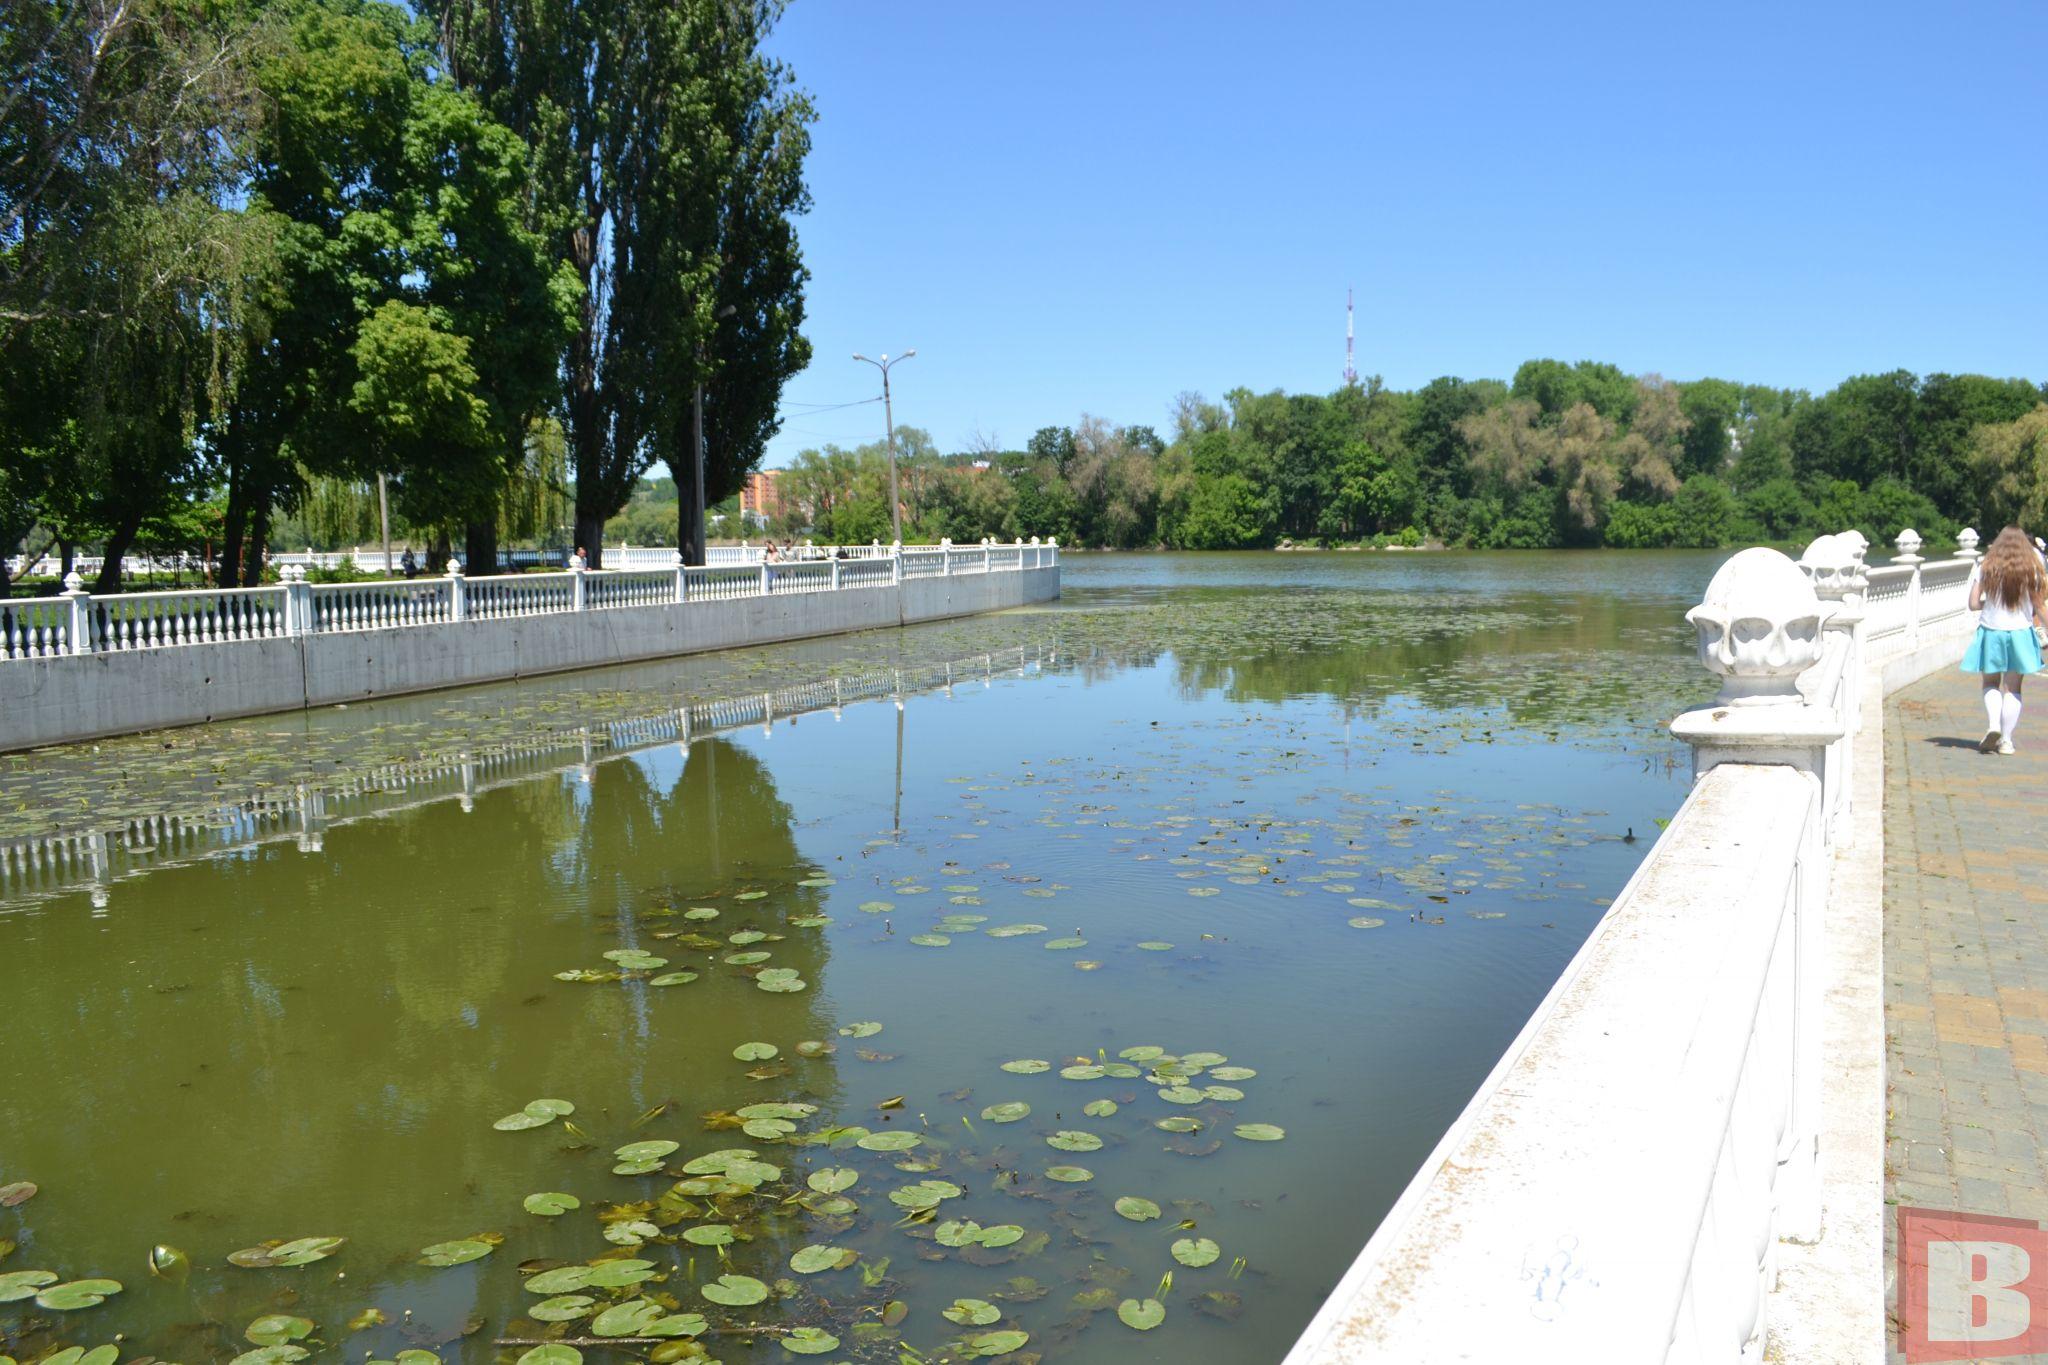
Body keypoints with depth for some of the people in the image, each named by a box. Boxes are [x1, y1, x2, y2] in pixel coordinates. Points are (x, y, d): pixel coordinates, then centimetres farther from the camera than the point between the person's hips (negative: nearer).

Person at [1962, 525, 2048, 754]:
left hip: (1990, 633, 0)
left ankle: (1993, 724, -10)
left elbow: (1973, 604, -6)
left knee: (1991, 684, 14)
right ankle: (2006, 740, 7)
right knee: (2012, 688, 8)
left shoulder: (1985, 568, -4)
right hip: (2020, 634, 0)